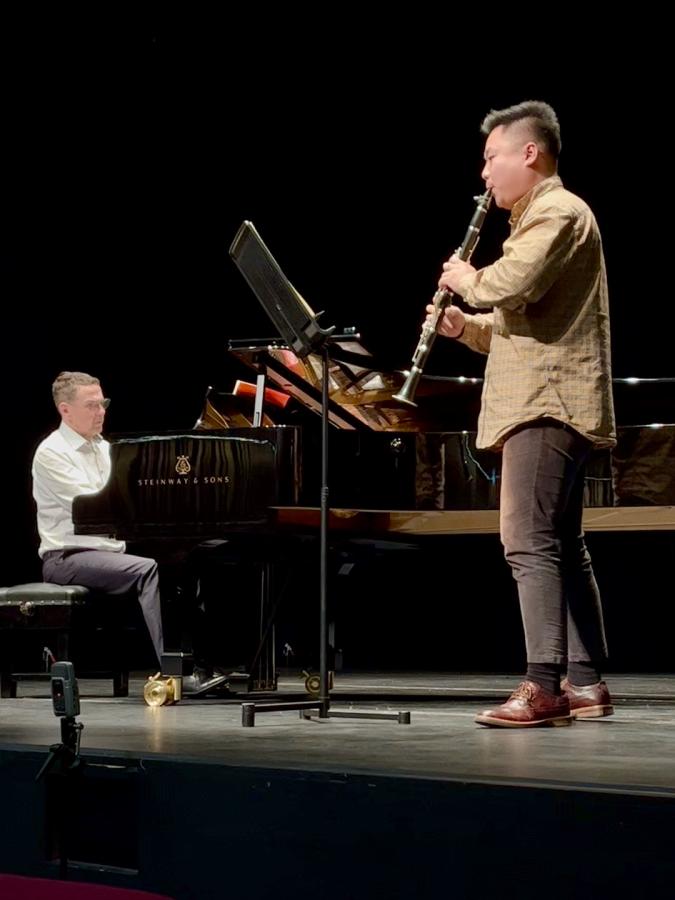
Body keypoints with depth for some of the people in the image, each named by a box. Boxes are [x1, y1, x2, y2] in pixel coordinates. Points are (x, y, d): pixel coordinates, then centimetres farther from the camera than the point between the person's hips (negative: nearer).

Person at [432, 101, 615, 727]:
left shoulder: (558, 213, -8)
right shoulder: (539, 219, 24)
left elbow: (512, 285, -26)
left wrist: (467, 279, -6)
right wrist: (463, 325, 10)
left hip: (548, 402, -11)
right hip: (544, 402, 11)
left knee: (528, 540, -15)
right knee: (561, 545, 10)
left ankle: (544, 686, -19)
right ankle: (586, 683, 13)